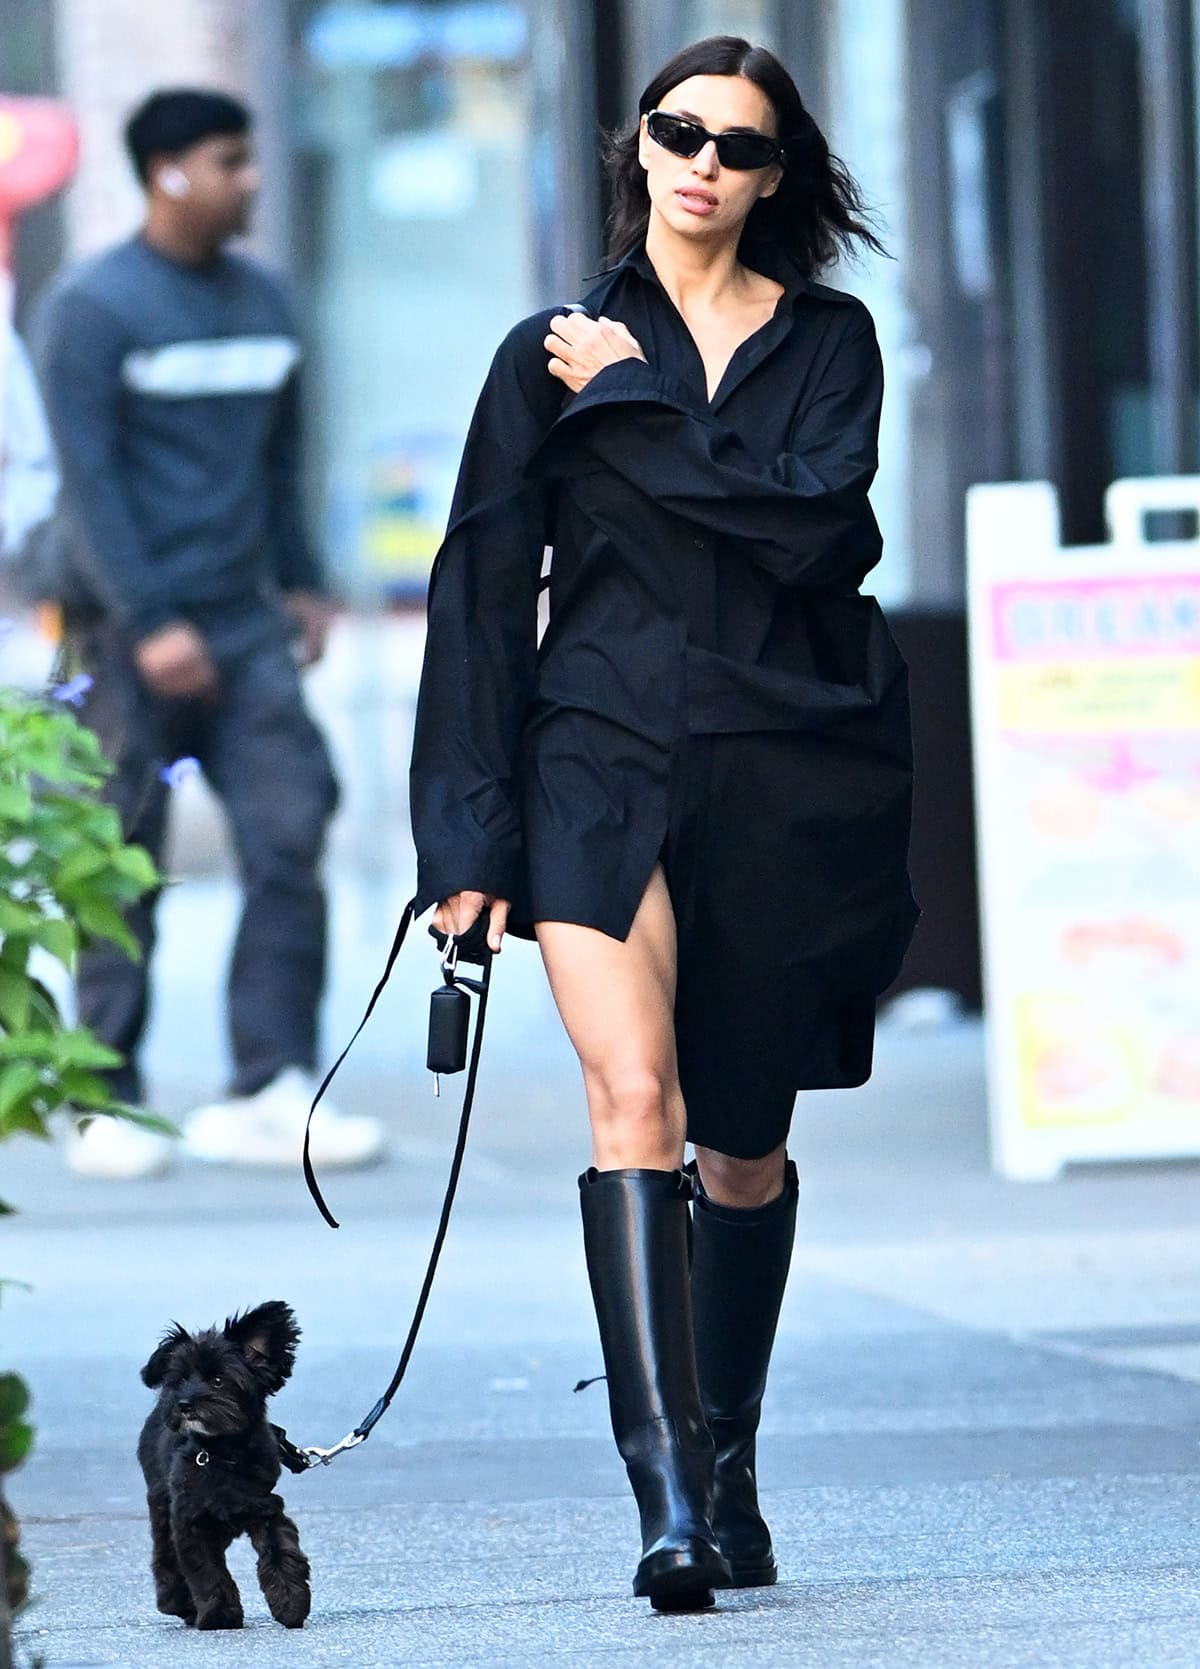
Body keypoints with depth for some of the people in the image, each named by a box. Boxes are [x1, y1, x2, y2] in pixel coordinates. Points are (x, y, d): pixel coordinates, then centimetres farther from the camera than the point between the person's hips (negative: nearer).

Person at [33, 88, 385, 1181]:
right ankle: (110, 1108, 8)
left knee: (288, 836, -7)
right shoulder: (93, 309, -6)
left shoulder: (262, 302, 14)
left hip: (248, 628, 5)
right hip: (131, 634, -5)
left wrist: (301, 580, 16)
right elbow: (90, 479, -12)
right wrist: (150, 623, -18)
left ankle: (271, 1091, -5)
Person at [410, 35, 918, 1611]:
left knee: (745, 1138, 9)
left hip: (789, 771, 1)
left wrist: (632, 407, -6)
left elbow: (822, 521, -9)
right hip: (605, 756, -1)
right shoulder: (552, 354, 10)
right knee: (636, 1098, -20)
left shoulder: (830, 341, 10)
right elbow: (483, 592, 7)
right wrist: (471, 836, 1)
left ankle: (728, 1473, 27)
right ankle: (667, 1492, -28)